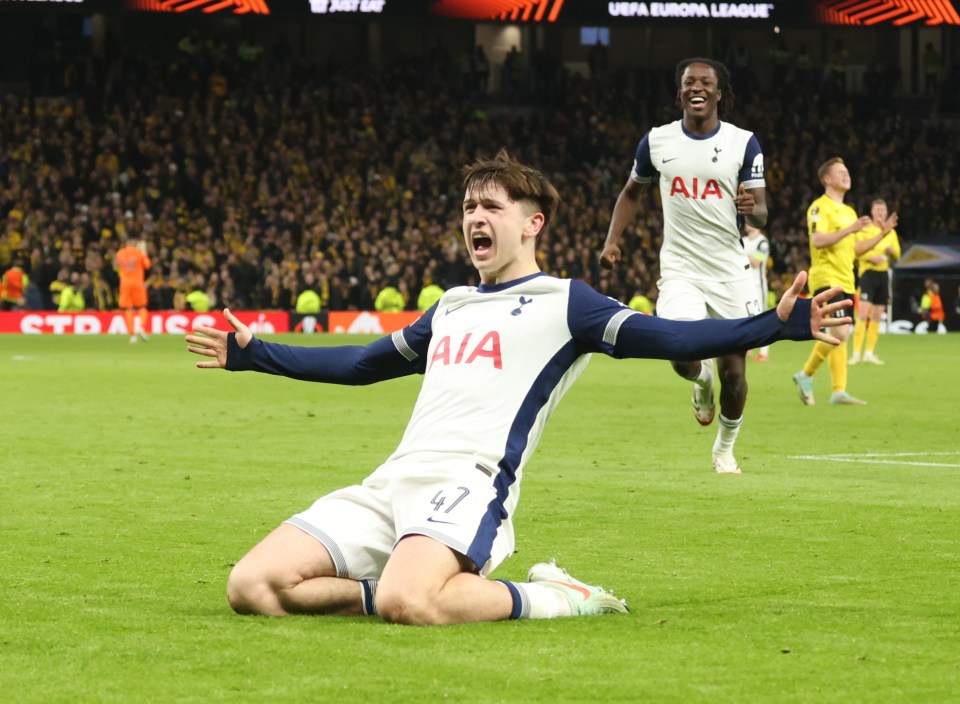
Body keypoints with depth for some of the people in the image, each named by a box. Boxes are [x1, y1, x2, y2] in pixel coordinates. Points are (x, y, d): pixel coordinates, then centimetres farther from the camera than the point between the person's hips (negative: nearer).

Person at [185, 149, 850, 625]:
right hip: (390, 484, 6)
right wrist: (251, 355, 47)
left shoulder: (563, 303, 8)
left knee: (406, 604, -39)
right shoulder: (451, 308, 28)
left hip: (468, 483, -6)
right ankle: (417, 587, 0)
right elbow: (360, 363, 42)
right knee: (253, 587, -15)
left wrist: (778, 323, -18)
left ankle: (549, 599, -12)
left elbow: (663, 336, -4)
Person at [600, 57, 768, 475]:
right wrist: (612, 240, 6)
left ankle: (724, 449, 28)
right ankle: (702, 381, 18)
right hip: (680, 271, 0)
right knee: (683, 360, -21)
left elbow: (761, 215, -3)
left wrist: (752, 209, -27)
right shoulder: (656, 141, 2)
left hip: (730, 271, 0)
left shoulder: (743, 143, -3)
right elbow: (632, 192, 19)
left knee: (733, 372, 2)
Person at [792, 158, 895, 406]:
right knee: (840, 332, -19)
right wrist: (850, 229, -26)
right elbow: (818, 240, -21)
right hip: (826, 278, -9)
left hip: (845, 281, 9)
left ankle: (838, 391, 2)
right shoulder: (820, 207, -7)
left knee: (841, 335, 4)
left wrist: (882, 233, 15)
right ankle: (806, 375, -5)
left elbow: (856, 248, 24)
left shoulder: (849, 212, 20)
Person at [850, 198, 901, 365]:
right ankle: (856, 353, -16)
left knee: (877, 316, 7)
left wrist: (891, 251, -8)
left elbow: (897, 256, 14)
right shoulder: (865, 229, -2)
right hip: (868, 272, -6)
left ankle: (869, 353, 13)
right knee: (863, 313, -15)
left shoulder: (891, 232, 14)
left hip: (883, 274, 6)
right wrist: (870, 257, -25)